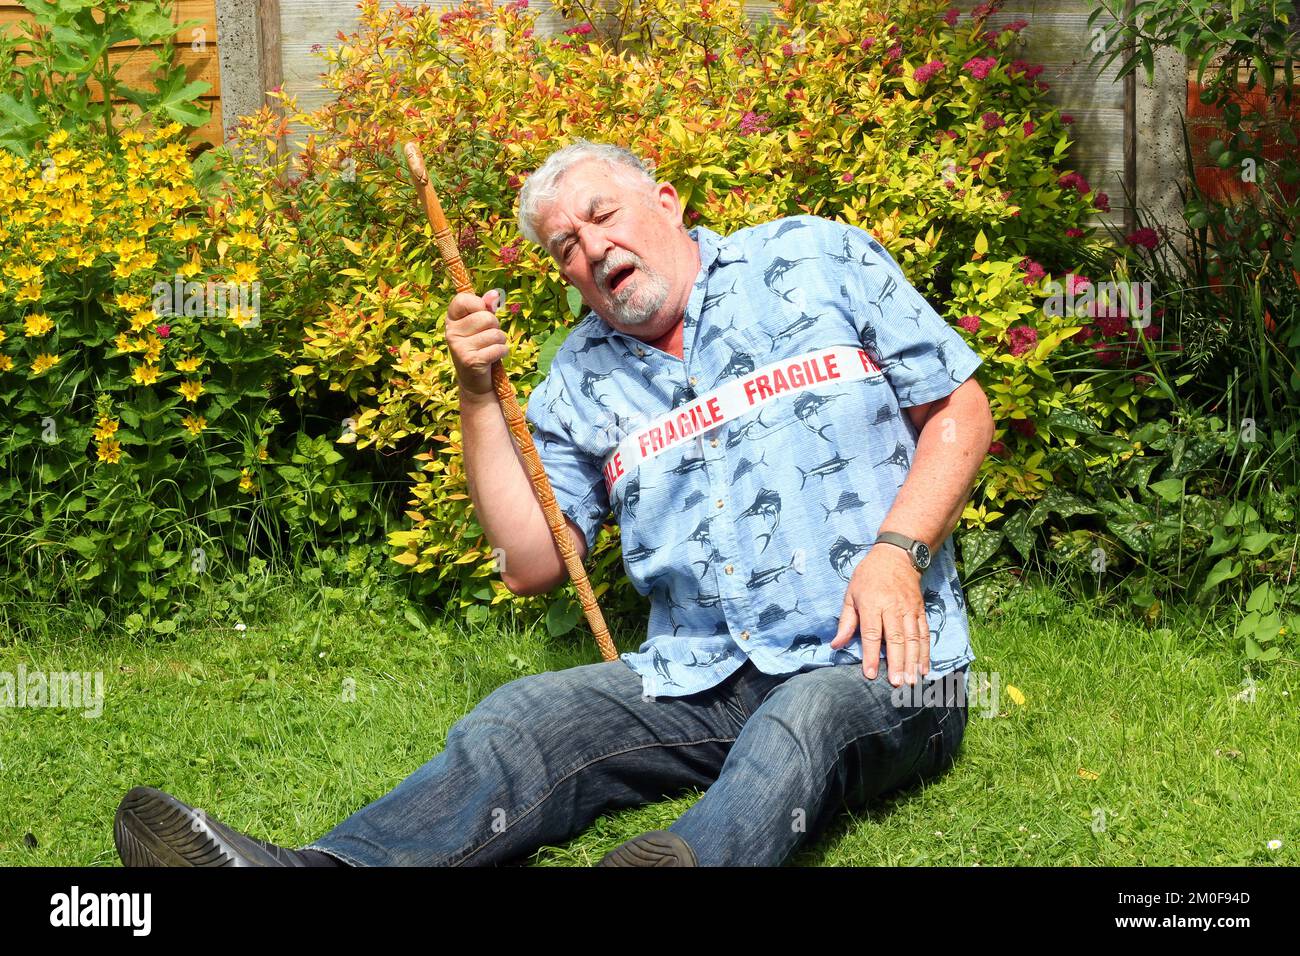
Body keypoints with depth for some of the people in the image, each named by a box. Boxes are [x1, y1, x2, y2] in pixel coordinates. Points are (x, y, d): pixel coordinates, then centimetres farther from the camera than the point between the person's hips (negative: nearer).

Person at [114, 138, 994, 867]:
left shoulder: (817, 260, 7)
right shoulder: (583, 379, 15)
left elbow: (962, 412, 6)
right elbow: (532, 563, 9)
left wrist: (897, 551, -10)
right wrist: (479, 396, 2)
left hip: (874, 668, -3)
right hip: (700, 679, 3)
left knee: (803, 724, -37)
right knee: (518, 721, -20)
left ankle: (697, 862, -67)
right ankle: (315, 871, -41)